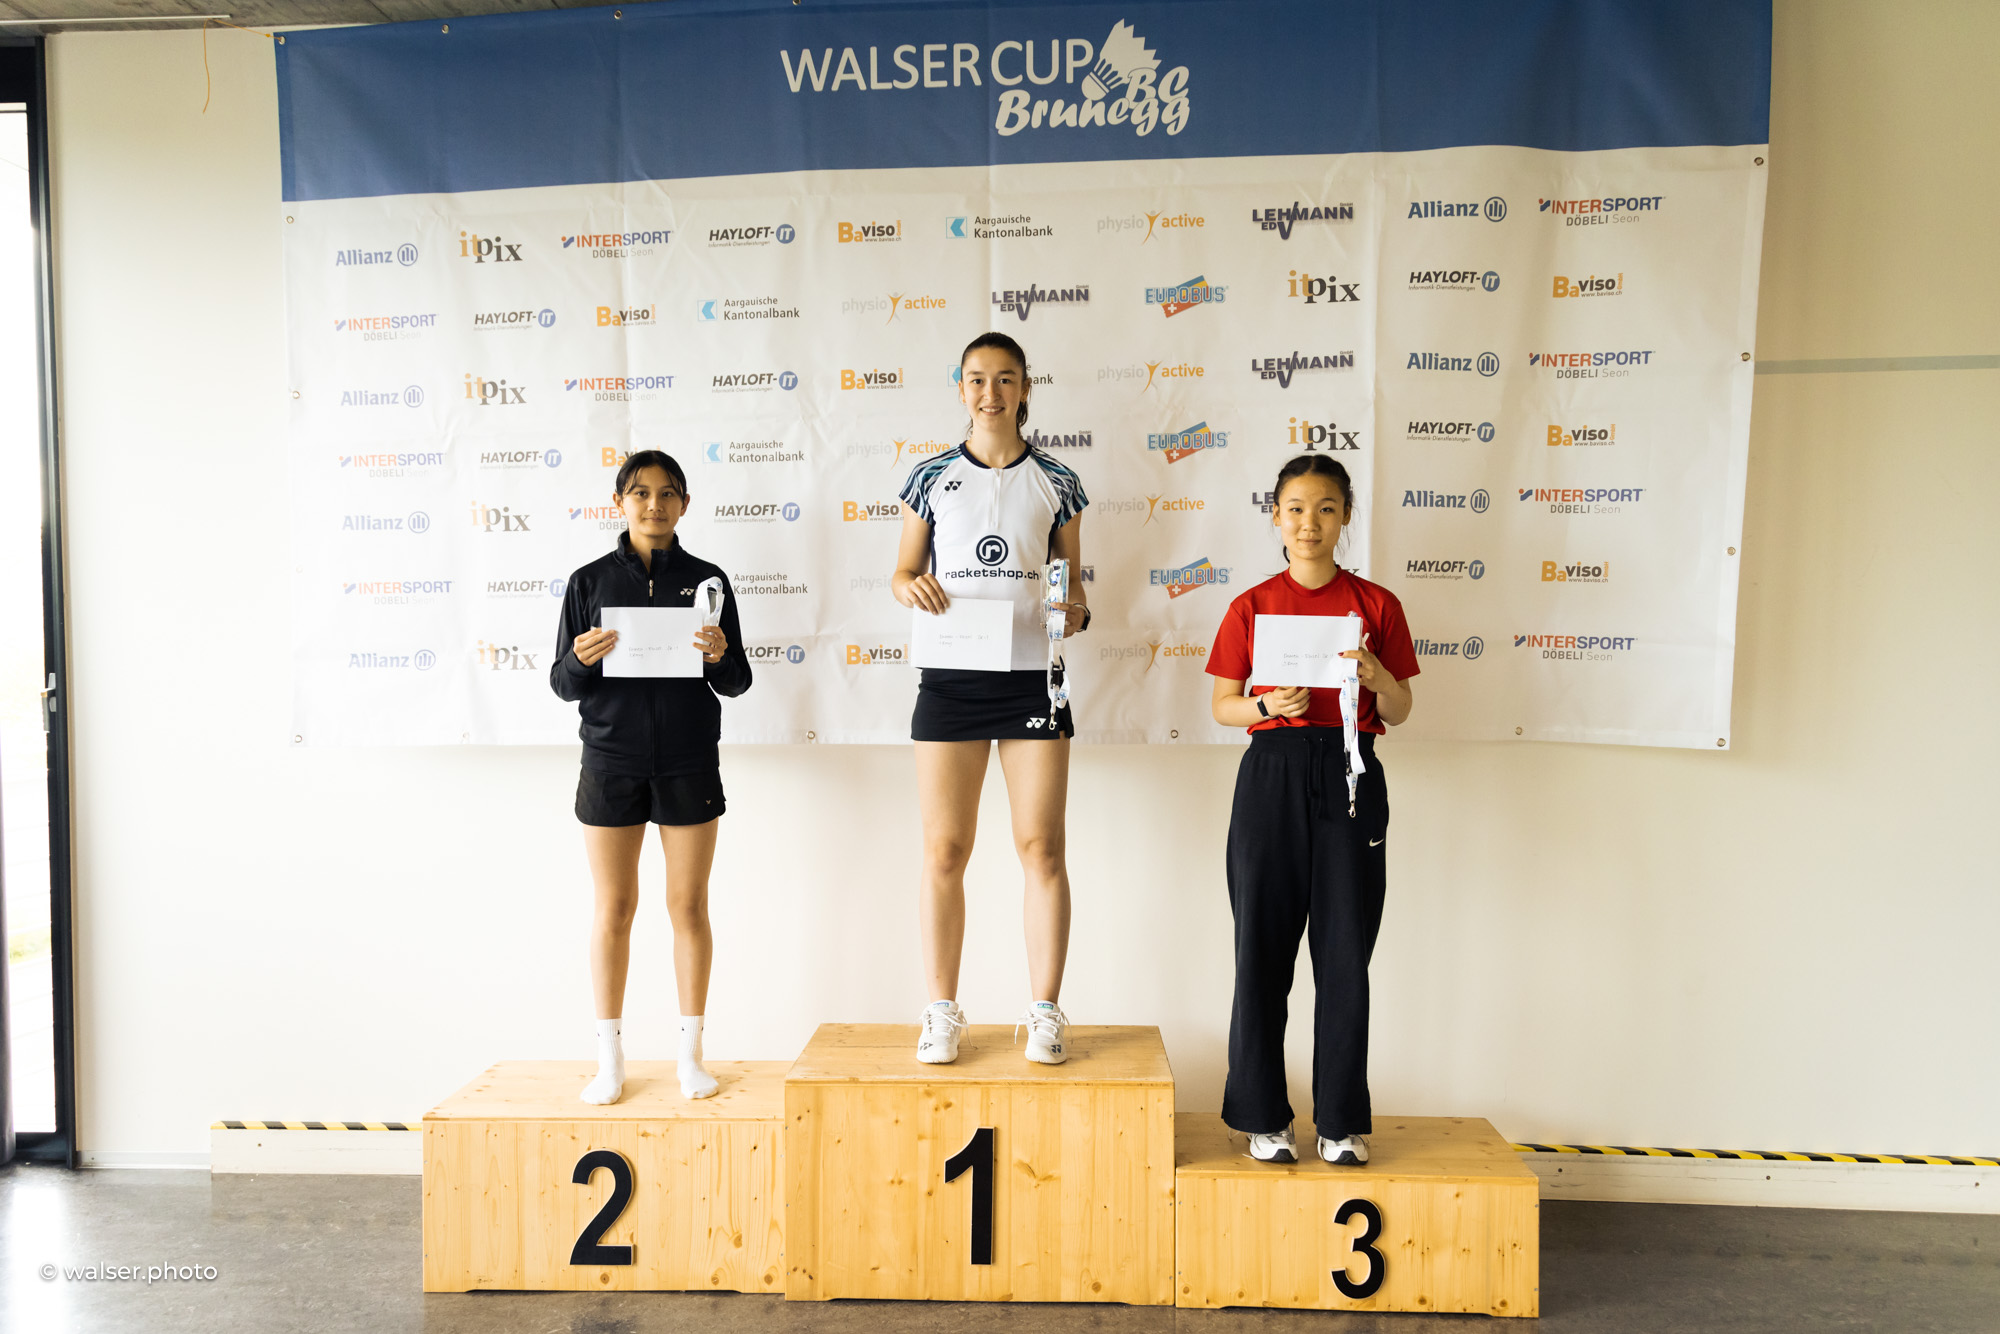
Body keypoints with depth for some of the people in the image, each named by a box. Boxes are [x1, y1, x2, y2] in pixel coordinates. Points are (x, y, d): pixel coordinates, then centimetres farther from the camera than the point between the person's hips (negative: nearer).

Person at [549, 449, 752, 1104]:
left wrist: (719, 657, -17)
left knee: (689, 906, 6)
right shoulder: (589, 581, 4)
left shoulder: (706, 580, 4)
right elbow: (562, 684, 4)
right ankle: (610, 1056, 18)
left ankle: (690, 1052, 17)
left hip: (689, 763, 0)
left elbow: (738, 683, 5)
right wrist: (580, 662, -17)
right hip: (611, 760, 0)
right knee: (614, 909, 6)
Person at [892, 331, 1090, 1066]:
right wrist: (912, 587, -11)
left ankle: (1045, 1012, 15)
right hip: (950, 679, 0)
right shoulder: (932, 476, 7)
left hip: (1033, 677, 0)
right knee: (944, 851, 3)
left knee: (1042, 848, 2)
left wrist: (1075, 612, -9)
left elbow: (1073, 581, 12)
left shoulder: (1056, 482, 7)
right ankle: (943, 1012, 16)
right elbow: (903, 572, 11)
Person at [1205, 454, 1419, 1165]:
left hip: (1349, 779, 0)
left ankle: (1342, 1119, 17)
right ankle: (1264, 1116, 17)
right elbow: (1222, 705, 7)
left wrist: (1379, 680, -13)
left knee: (1346, 956, 3)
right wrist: (1269, 704, -12)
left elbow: (1398, 714, 8)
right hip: (1272, 777, 0)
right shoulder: (1251, 606, 6)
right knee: (1263, 951, 3)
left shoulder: (1376, 605, 6)